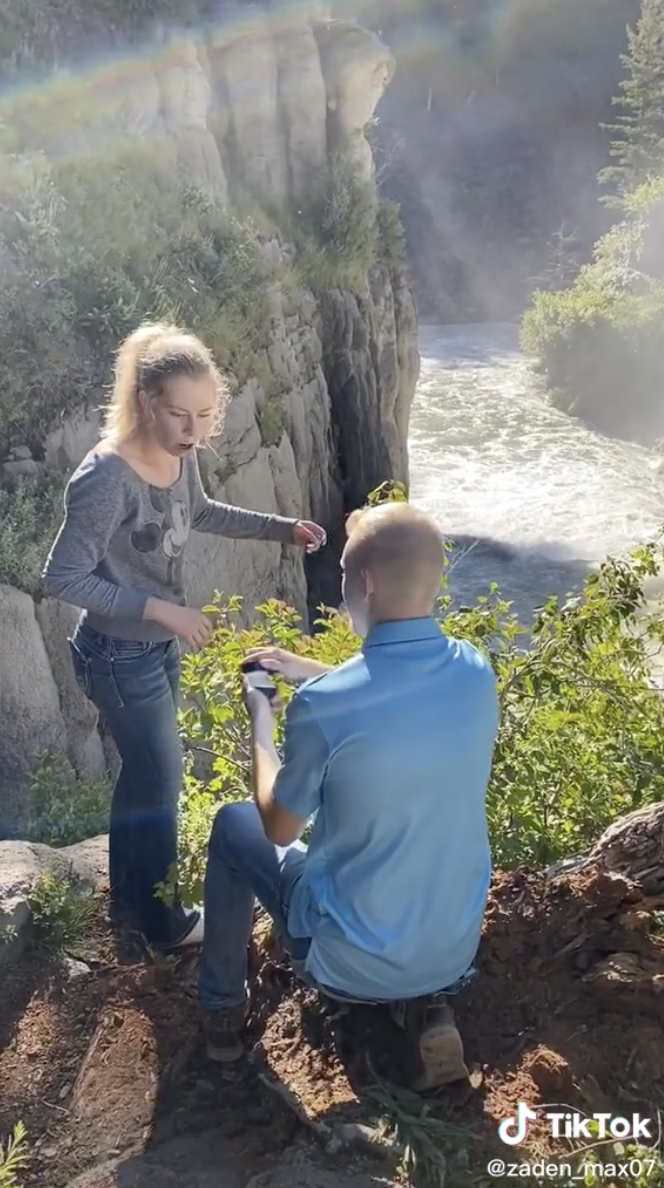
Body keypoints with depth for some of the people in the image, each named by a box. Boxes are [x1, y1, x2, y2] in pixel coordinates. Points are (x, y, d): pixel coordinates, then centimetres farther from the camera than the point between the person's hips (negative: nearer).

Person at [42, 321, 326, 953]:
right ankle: (161, 920, 28)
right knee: (161, 778, 6)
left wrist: (283, 528, 8)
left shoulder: (179, 456, -5)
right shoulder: (106, 477, -29)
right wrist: (161, 609, -27)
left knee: (143, 769, 21)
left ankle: (129, 897, 42)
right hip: (120, 656, -8)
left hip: (158, 645, 8)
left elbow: (201, 513, 17)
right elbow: (63, 577, -24)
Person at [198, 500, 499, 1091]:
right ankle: (425, 1005, 18)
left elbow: (279, 828, -10)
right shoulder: (476, 672, -11)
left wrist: (261, 727, 4)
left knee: (233, 825, 18)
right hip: (458, 948, 4)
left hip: (348, 959, -4)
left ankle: (224, 1008, 33)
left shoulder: (322, 706, -27)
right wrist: (314, 672, 14)